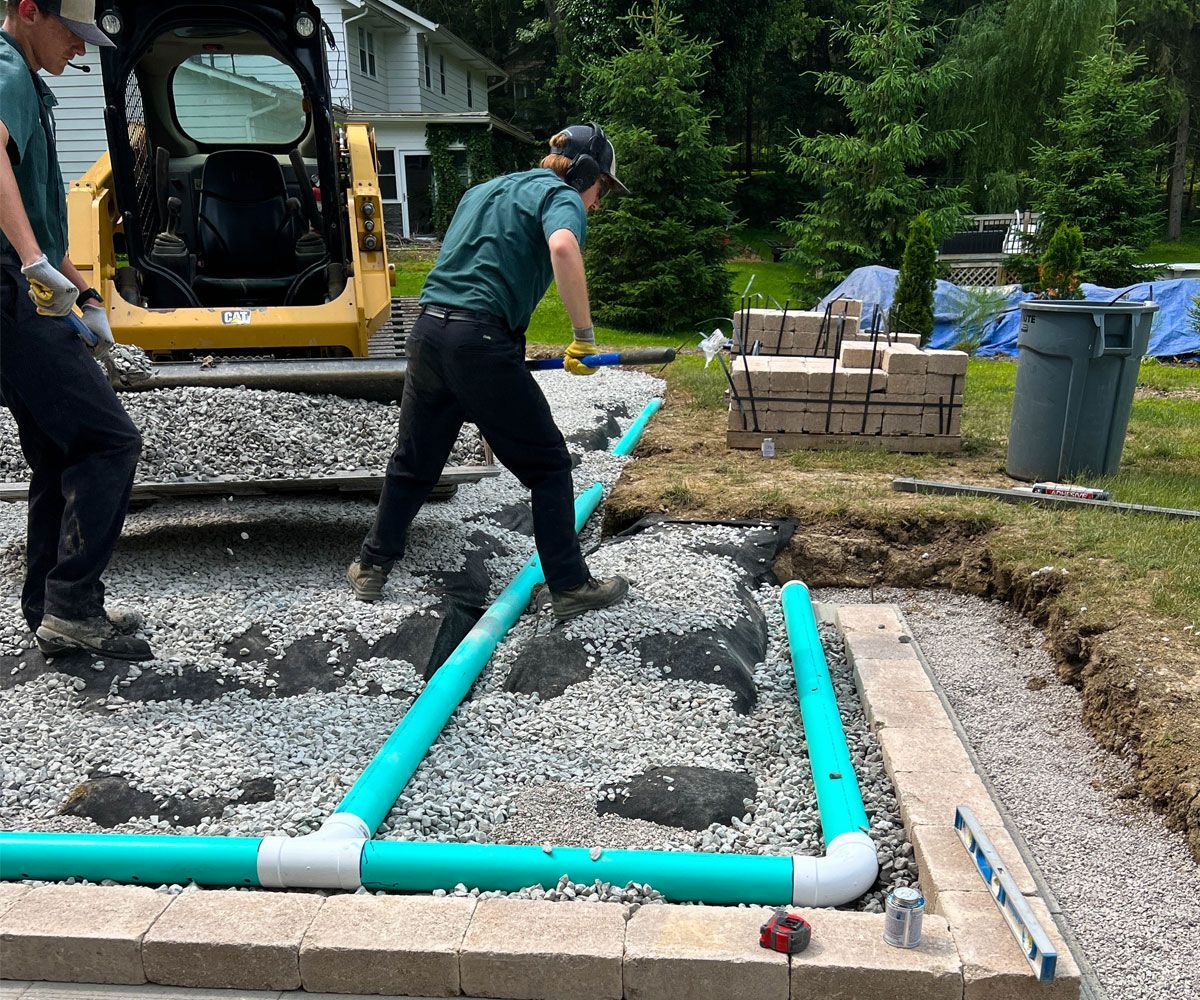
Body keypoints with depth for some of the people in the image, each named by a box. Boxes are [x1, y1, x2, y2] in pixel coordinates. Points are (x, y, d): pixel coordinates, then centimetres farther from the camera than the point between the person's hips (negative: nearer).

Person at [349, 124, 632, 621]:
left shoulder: (483, 189, 26)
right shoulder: (561, 196, 1)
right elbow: (562, 247, -24)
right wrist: (584, 335, -18)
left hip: (427, 331, 7)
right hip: (480, 341, -7)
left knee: (413, 462, 21)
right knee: (547, 465, 6)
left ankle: (372, 567, 32)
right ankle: (570, 587, 10)